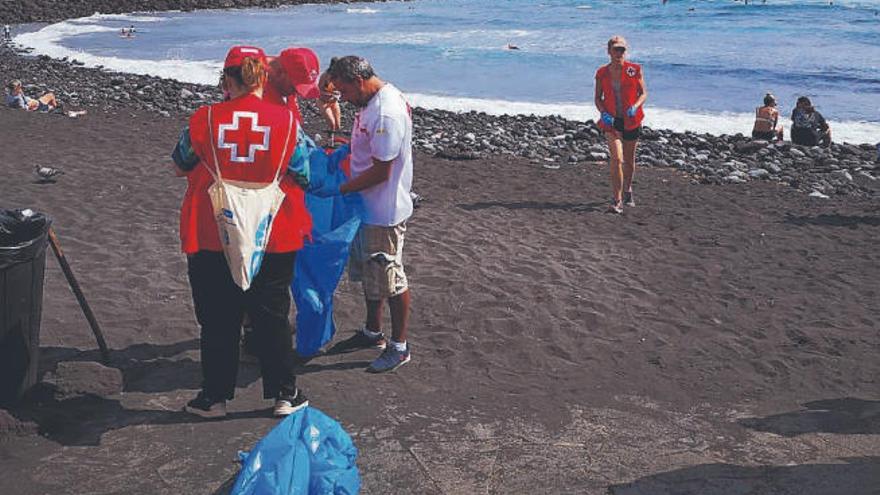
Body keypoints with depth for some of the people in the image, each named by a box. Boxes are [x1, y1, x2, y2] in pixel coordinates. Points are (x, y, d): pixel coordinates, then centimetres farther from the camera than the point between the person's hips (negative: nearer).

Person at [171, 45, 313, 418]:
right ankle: (284, 395, 23)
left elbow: (179, 167, 8)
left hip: (210, 239, 0)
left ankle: (214, 397, 23)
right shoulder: (286, 121, -7)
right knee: (272, 318, 13)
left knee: (217, 320, 12)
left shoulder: (203, 120, -7)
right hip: (274, 239, 1)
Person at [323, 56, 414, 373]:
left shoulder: (387, 113, -26)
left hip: (384, 212, -10)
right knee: (369, 273, 21)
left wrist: (341, 190, -17)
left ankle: (400, 347, 18)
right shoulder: (373, 101, 6)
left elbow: (381, 171, -25)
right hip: (368, 207, 10)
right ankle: (373, 333, 38)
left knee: (390, 278, 3)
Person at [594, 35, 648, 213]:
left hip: (631, 120, 1)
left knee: (629, 160, 16)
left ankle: (627, 191, 41)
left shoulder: (635, 70, -3)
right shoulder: (602, 73, -1)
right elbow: (598, 97, 6)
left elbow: (644, 93, 1)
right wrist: (603, 113, -13)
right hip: (611, 120, -1)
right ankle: (616, 201, -15)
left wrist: (635, 106, -19)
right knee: (616, 159, -16)